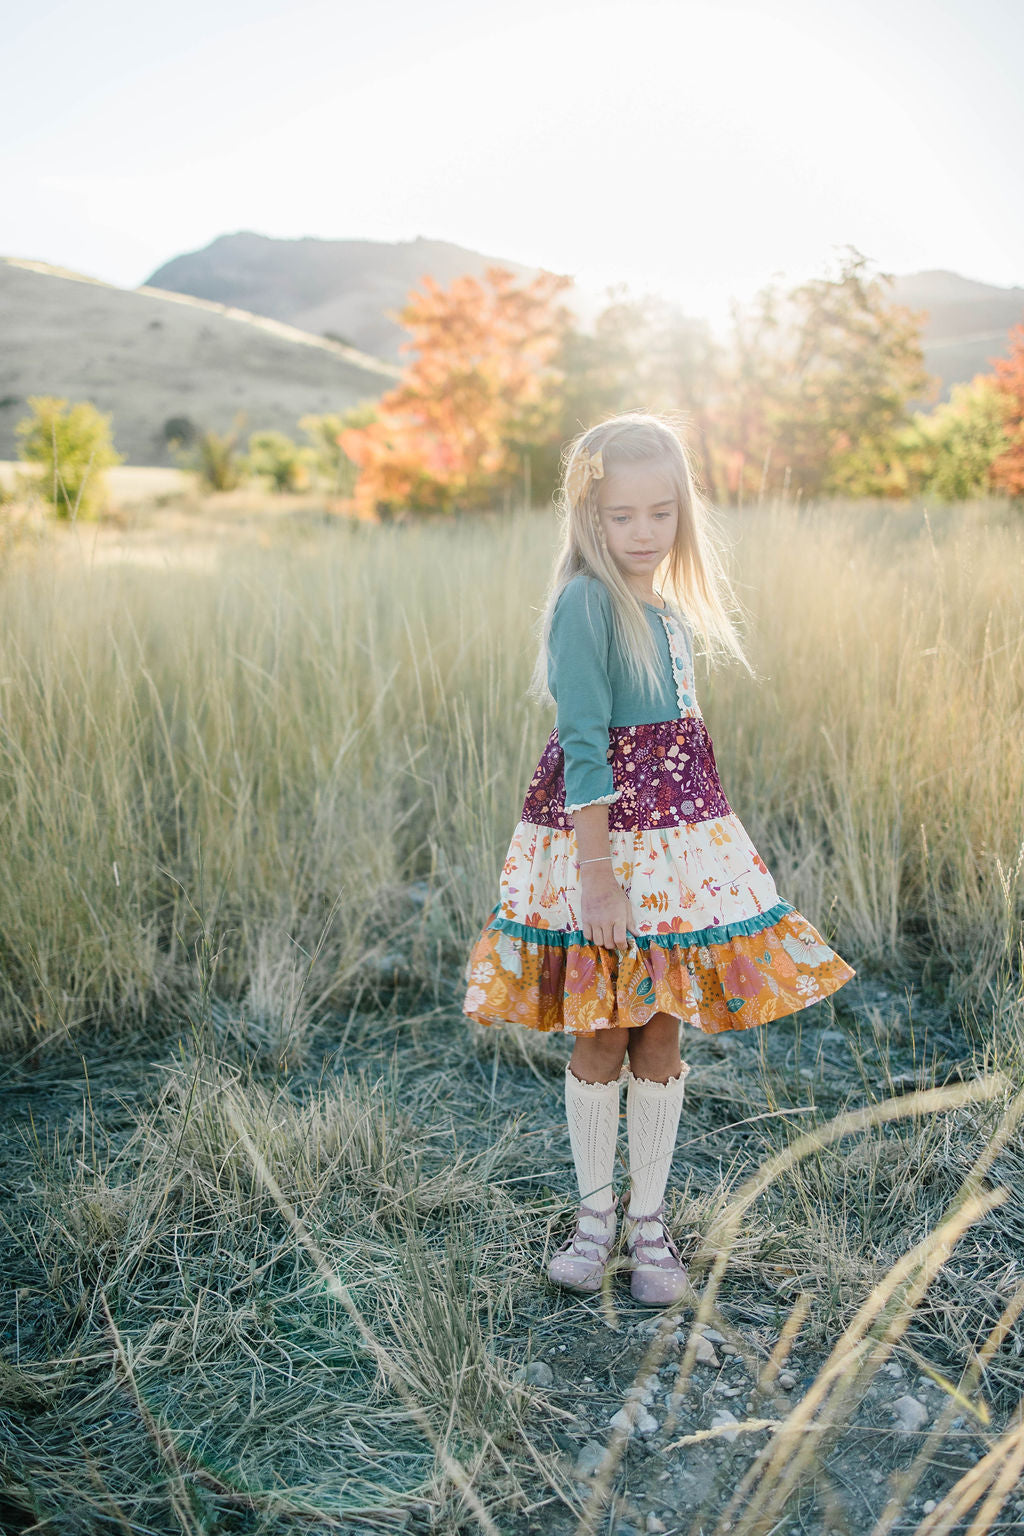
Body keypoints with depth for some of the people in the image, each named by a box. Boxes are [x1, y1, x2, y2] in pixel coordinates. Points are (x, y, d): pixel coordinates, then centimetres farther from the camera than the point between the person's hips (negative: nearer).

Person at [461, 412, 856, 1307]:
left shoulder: (669, 607, 9)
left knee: (660, 1033, 11)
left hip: (678, 833, 6)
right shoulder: (585, 603, -14)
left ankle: (649, 1220, 25)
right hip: (596, 832, -6)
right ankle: (596, 1214, 26)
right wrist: (597, 871, -20)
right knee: (599, 1036, 7)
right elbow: (583, 744, -18)